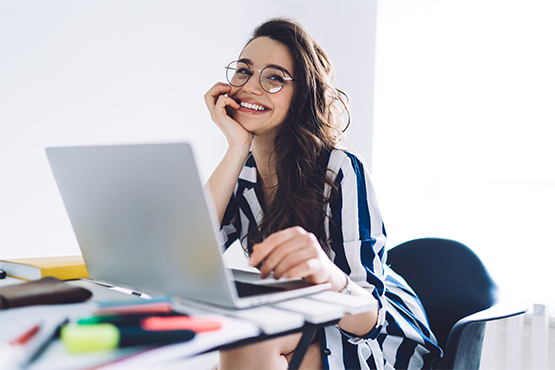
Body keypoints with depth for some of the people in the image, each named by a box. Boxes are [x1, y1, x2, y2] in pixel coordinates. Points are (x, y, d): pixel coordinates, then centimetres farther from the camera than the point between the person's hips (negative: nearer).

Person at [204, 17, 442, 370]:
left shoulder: (341, 171, -20)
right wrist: (238, 147, -21)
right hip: (303, 332, 5)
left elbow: (366, 317, -25)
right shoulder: (240, 175, -2)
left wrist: (328, 275, -48)